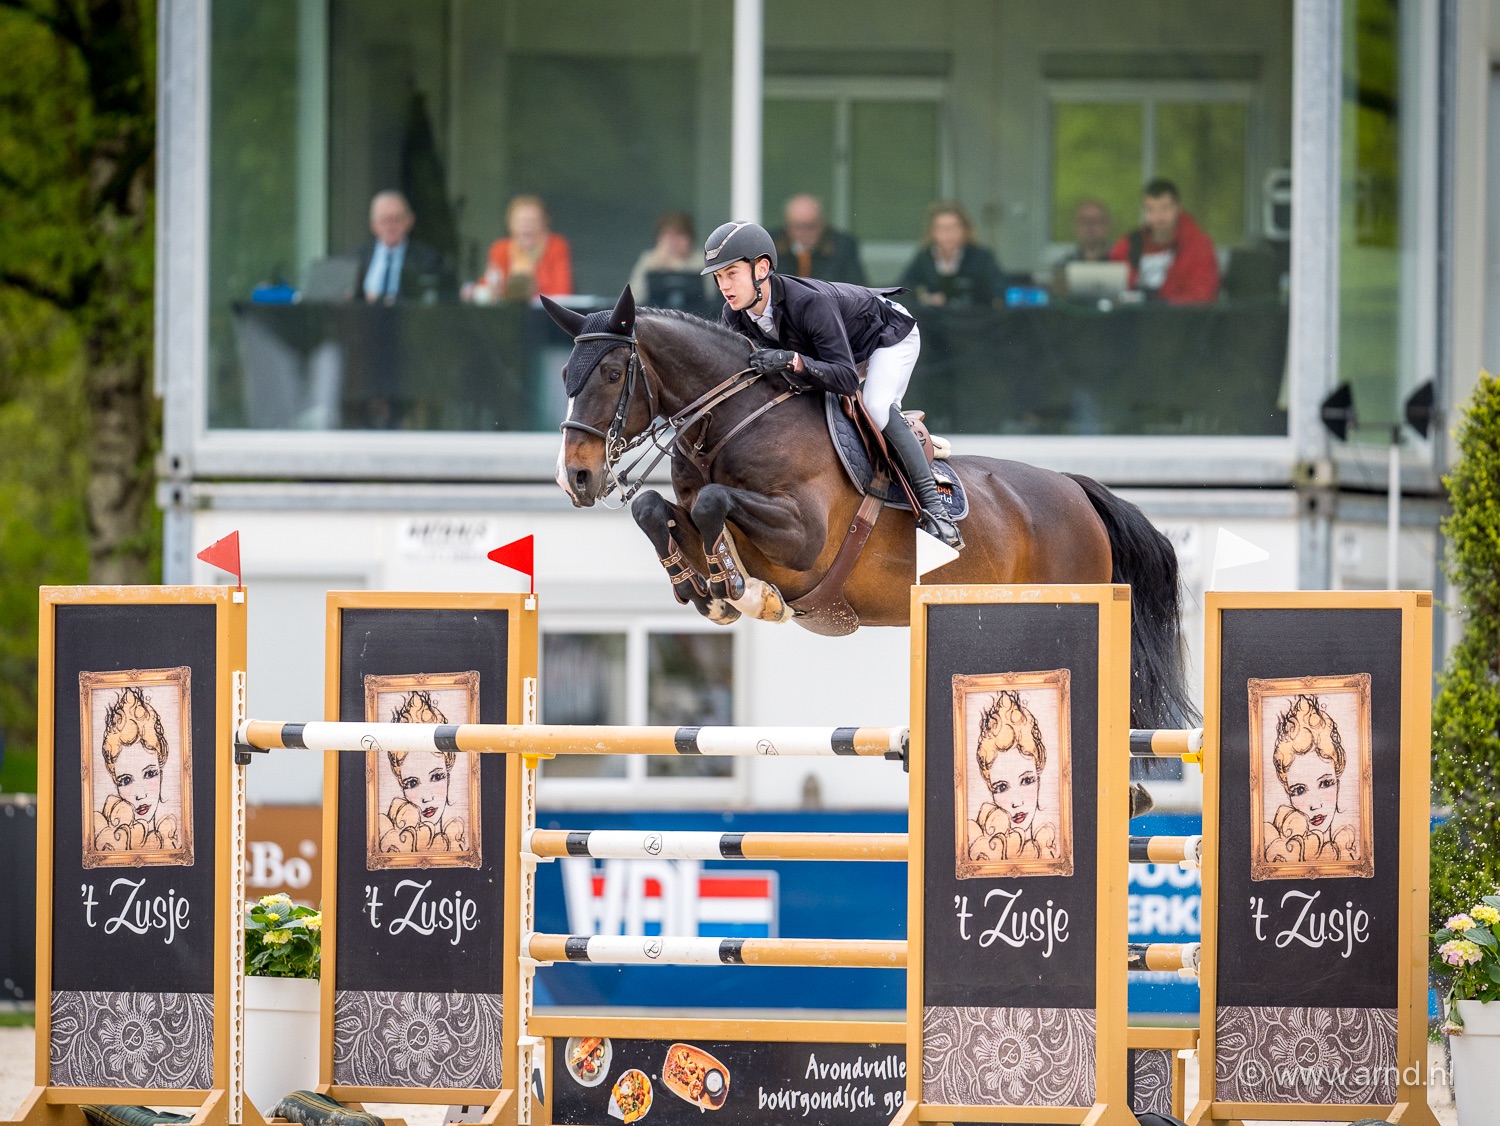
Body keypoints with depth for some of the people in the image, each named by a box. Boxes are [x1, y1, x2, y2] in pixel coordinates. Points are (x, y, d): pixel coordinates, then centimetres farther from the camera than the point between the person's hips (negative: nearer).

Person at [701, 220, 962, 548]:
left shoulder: (810, 303, -44)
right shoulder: (734, 316, -23)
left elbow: (847, 380, -46)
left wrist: (793, 361, -59)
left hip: (889, 334, -8)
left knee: (877, 407, -30)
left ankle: (931, 504, -26)